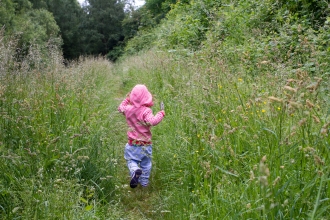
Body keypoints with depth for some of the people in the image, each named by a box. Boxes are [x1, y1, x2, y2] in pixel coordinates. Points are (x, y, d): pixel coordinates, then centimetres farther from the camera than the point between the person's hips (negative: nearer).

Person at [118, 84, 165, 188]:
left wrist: (127, 99, 28)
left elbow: (120, 108, 19)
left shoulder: (128, 109, -4)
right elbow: (152, 121, -37)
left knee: (131, 160, 11)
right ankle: (144, 182, 28)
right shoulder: (146, 111, -21)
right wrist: (161, 113, -24)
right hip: (145, 144, -2)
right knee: (146, 163, 17)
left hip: (132, 144, 2)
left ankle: (135, 170, -21)